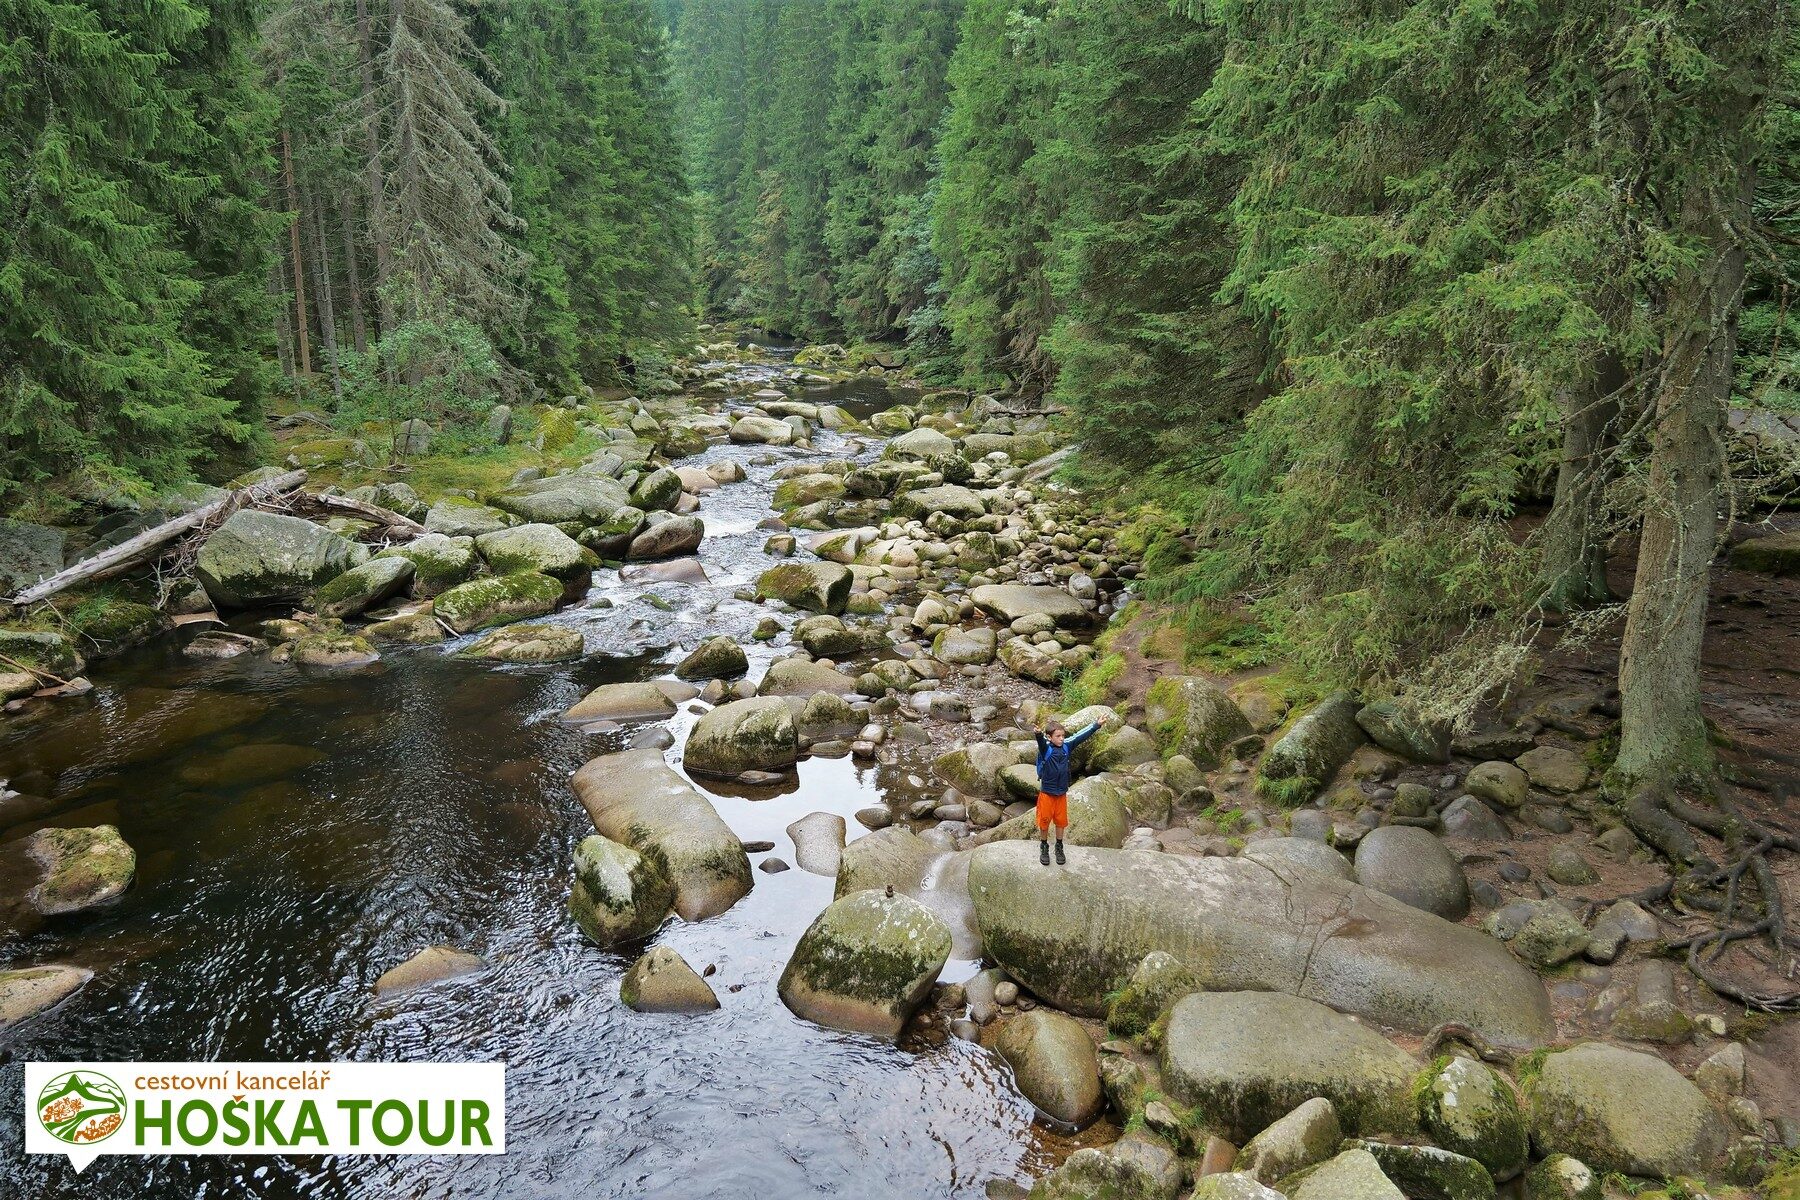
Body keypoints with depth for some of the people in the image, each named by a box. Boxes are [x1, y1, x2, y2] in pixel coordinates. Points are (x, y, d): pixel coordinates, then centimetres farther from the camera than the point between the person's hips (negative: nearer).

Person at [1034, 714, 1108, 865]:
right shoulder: (1045, 749, -18)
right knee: (1044, 821, 8)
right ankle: (1044, 848, 26)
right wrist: (1039, 735, -63)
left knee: (1061, 821, 15)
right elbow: (1041, 742, -40)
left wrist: (1097, 725, -3)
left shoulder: (1066, 746, -4)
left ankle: (1059, 847, 32)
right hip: (1046, 793, -4)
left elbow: (1081, 735, -1)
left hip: (1061, 793, 4)